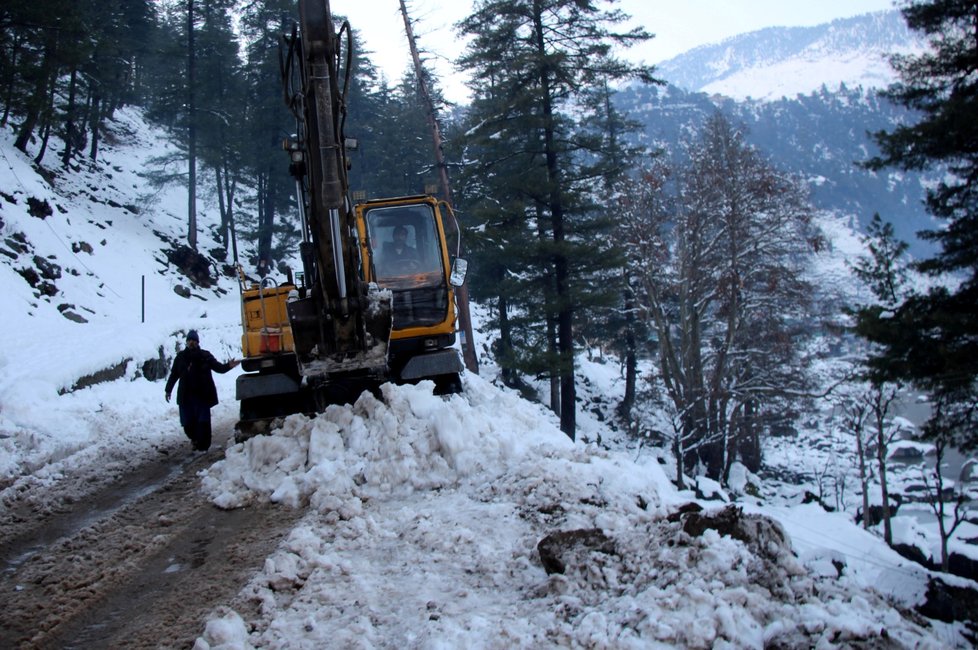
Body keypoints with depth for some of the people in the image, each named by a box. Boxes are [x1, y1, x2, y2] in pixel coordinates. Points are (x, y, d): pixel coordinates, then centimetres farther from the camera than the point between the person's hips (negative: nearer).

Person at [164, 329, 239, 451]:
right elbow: (174, 374, 15)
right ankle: (195, 439, 29)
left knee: (203, 421, -3)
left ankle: (203, 445, 4)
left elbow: (218, 367, 2)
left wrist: (228, 366, -17)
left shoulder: (205, 356, 2)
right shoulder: (181, 357, 8)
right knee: (188, 422, 3)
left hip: (202, 395, -2)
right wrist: (168, 390, 16)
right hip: (186, 395, 2)